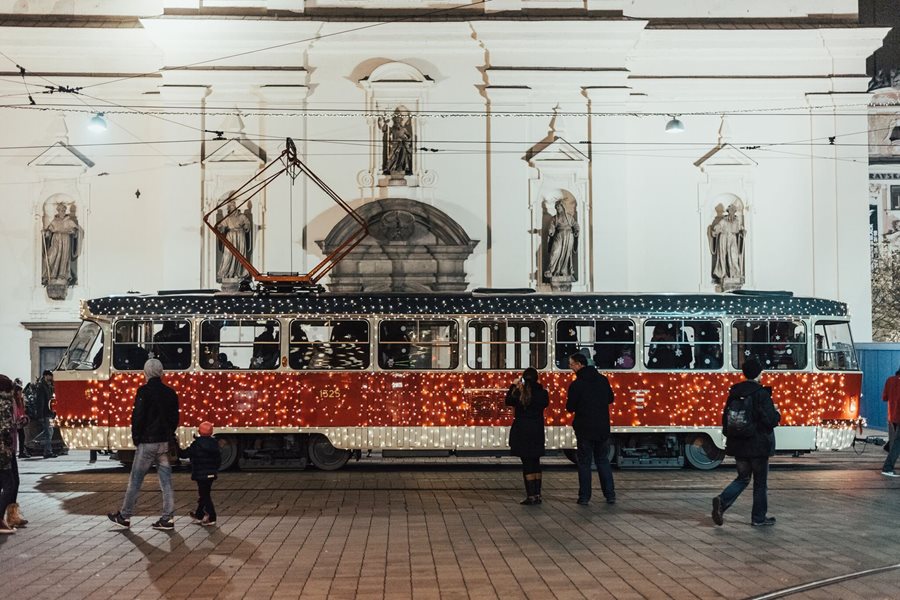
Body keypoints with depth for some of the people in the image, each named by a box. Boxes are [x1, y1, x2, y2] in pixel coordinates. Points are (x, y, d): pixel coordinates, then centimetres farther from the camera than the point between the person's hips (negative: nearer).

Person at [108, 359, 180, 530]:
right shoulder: (170, 393, 7)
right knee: (166, 481, 5)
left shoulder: (144, 391, -12)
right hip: (165, 442, 6)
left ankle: (125, 517, 13)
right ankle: (167, 519, 4)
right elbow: (175, 418, 12)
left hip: (147, 442, -6)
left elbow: (138, 416, -14)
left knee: (135, 481, 5)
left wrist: (136, 437, -2)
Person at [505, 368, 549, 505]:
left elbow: (508, 401, 6)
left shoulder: (519, 393, -11)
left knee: (527, 464, 0)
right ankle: (537, 495, 14)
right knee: (536, 463, 13)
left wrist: (513, 387, 13)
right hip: (537, 431, 3)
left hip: (522, 431, -3)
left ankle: (531, 496, -1)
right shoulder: (542, 393, -5)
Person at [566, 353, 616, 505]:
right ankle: (610, 495, 12)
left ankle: (584, 497, 5)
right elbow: (611, 398, 15)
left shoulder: (576, 384, -14)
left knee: (584, 463, 5)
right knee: (603, 461, 14)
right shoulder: (602, 379, 2)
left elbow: (570, 408, -8)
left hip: (585, 429, -4)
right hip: (603, 428, 4)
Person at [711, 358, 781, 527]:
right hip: (758, 446, -6)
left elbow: (726, 416, 11)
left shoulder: (734, 392, 5)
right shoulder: (761, 394, -15)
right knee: (760, 481, 8)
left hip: (738, 445, 6)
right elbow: (770, 420, -18)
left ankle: (722, 501, -7)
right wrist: (777, 414, 4)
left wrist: (728, 436, 21)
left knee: (743, 478, 15)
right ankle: (759, 518, 16)